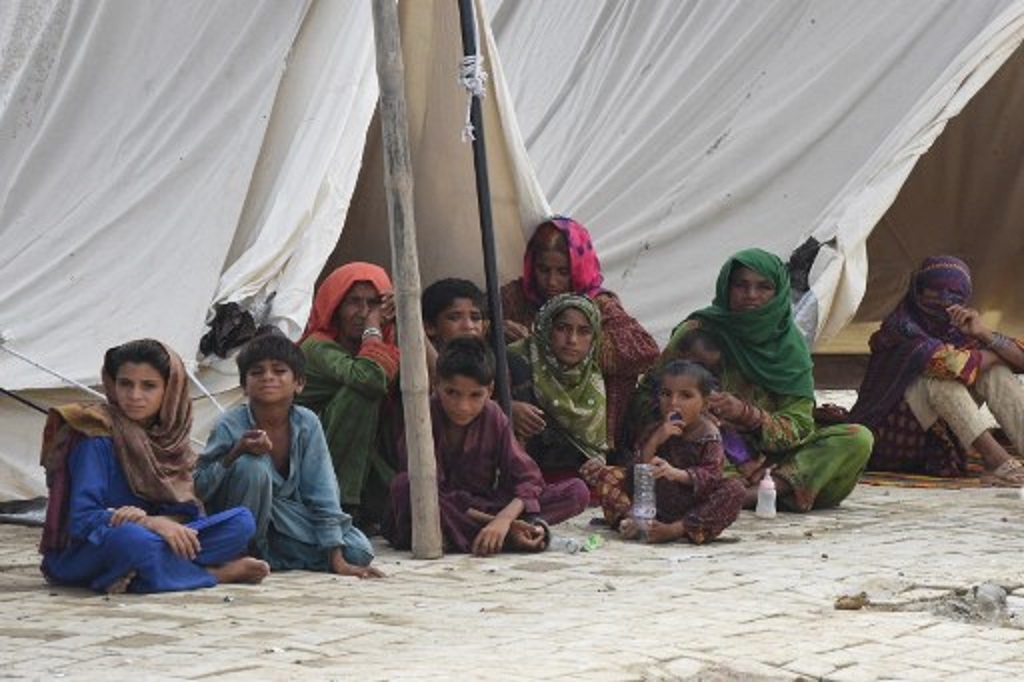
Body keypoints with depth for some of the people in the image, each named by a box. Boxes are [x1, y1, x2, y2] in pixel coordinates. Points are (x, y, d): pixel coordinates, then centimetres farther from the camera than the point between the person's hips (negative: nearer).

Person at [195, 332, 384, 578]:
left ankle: (267, 554, 1)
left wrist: (337, 560, -15)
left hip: (284, 515, 4)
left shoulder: (306, 424, -14)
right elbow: (198, 488, -21)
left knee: (359, 551, -11)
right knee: (252, 466, -33)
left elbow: (322, 494, -11)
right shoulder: (229, 426, -21)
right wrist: (235, 453, -35)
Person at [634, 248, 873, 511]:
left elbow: (798, 425, -1)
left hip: (770, 456, 4)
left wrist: (745, 413, -20)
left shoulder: (789, 343, 7)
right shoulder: (698, 332, -1)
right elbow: (646, 399, 1)